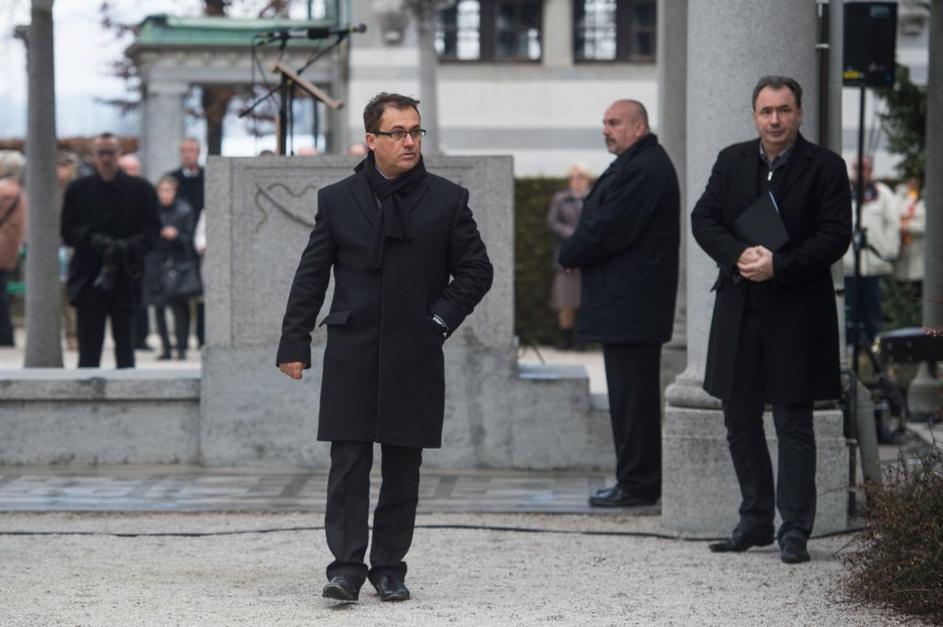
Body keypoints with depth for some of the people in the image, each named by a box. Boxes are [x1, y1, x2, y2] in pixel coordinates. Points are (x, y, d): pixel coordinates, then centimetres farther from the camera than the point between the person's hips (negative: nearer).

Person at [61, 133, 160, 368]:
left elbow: (151, 230, 0)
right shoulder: (77, 190, 8)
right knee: (89, 350, -1)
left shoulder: (140, 189, 5)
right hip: (88, 278, 0)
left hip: (125, 277, 0)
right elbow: (67, 230, 3)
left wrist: (128, 247, -19)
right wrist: (93, 240, -16)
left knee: (125, 345, 4)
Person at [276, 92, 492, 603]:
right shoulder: (337, 200, 5)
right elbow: (311, 276, 7)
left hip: (414, 357, 1)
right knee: (348, 463, -6)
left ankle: (390, 567, 14)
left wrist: (441, 318, -3)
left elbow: (476, 270, 9)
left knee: (402, 467, 6)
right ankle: (347, 566, -6)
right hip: (351, 355, 0)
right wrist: (294, 344, 2)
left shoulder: (446, 200, 4)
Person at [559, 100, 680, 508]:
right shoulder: (636, 165, 19)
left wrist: (569, 254, -4)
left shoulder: (644, 169, -16)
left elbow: (608, 229, -20)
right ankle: (638, 482, 18)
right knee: (632, 394, 13)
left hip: (631, 304, -11)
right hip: (628, 304, 11)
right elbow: (601, 223, 21)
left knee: (632, 395, -7)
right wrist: (576, 253, 3)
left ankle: (637, 485, -5)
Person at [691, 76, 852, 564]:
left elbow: (835, 236, -9)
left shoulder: (825, 167, -3)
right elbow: (703, 218, 3)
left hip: (796, 314, -4)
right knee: (740, 422, 11)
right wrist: (739, 254, -16)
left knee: (794, 426, -2)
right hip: (738, 311, 5)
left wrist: (779, 265, -19)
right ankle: (755, 521, 23)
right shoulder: (732, 161, 8)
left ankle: (794, 530, 3)